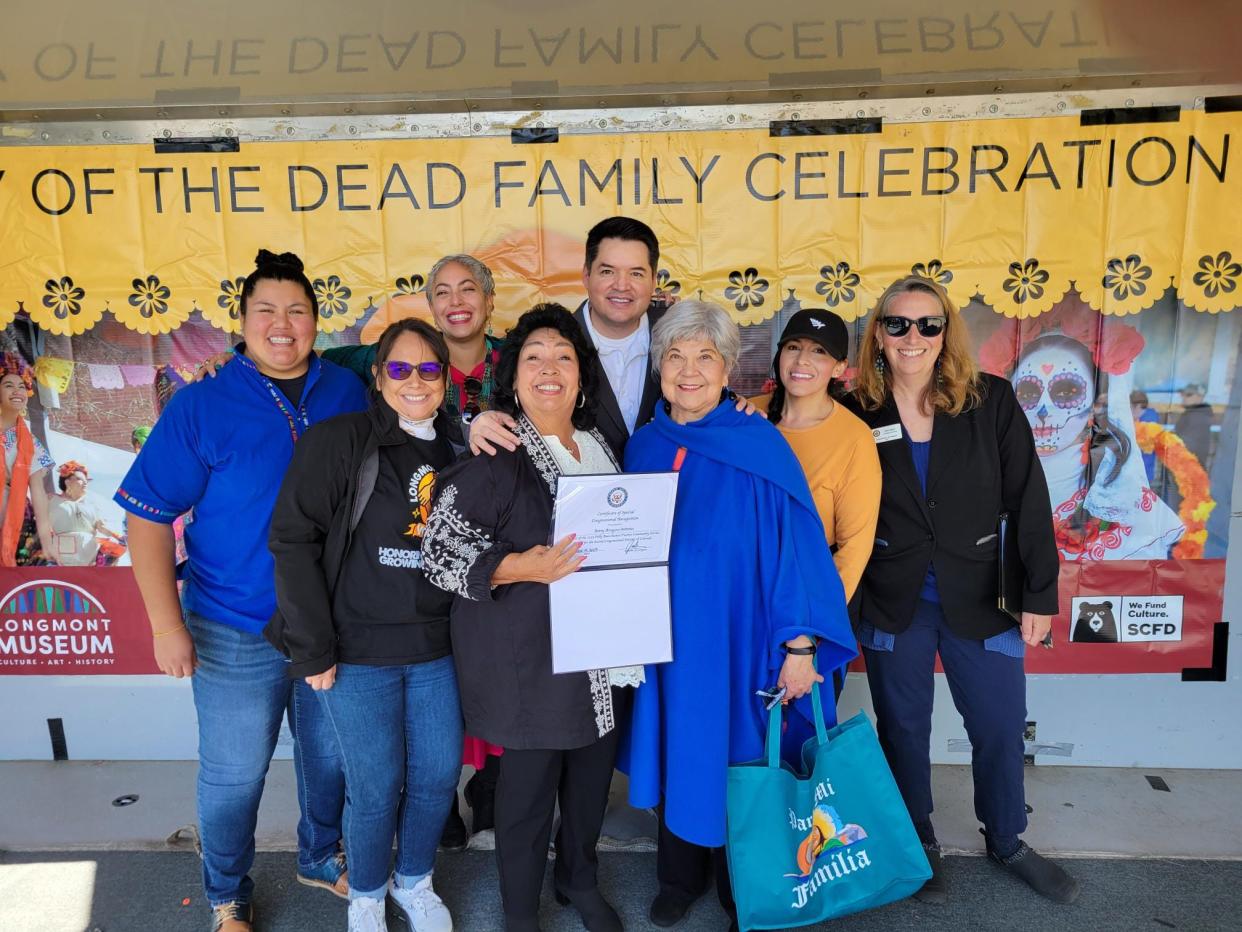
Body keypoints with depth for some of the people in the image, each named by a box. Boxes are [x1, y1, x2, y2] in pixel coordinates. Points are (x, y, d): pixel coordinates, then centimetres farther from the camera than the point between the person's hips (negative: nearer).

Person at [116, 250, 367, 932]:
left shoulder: (348, 392, 0)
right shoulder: (201, 404, -10)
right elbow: (147, 518, -8)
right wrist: (168, 625, -11)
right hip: (237, 634, -3)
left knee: (330, 757, 20)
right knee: (233, 775, 12)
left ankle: (321, 856, 47)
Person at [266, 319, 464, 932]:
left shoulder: (458, 449, 5)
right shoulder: (338, 441, -9)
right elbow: (293, 540, -12)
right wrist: (313, 647, -13)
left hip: (437, 650, 4)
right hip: (359, 651, -4)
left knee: (438, 775, 13)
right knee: (375, 787, 6)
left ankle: (414, 880, 41)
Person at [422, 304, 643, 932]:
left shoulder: (599, 448, 8)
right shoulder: (492, 458, -13)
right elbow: (438, 552, -14)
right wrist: (521, 567, -25)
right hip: (529, 659, -6)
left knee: (593, 775, 19)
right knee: (529, 786, 7)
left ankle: (579, 880, 46)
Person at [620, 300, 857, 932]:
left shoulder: (761, 446, -12)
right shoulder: (642, 447, 1)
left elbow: (795, 546, -13)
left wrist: (800, 643, -15)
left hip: (739, 640, -3)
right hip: (665, 639, 4)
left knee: (737, 760, 10)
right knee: (678, 755, 17)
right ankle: (680, 875, 41)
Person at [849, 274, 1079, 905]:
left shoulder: (991, 401, -4)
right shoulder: (858, 414, -5)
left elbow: (1028, 499, -4)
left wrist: (1040, 592, -6)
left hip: (979, 598, 1)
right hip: (893, 604, 0)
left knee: (1002, 727, 11)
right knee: (904, 727, 13)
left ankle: (1007, 841, 37)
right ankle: (918, 843, 35)